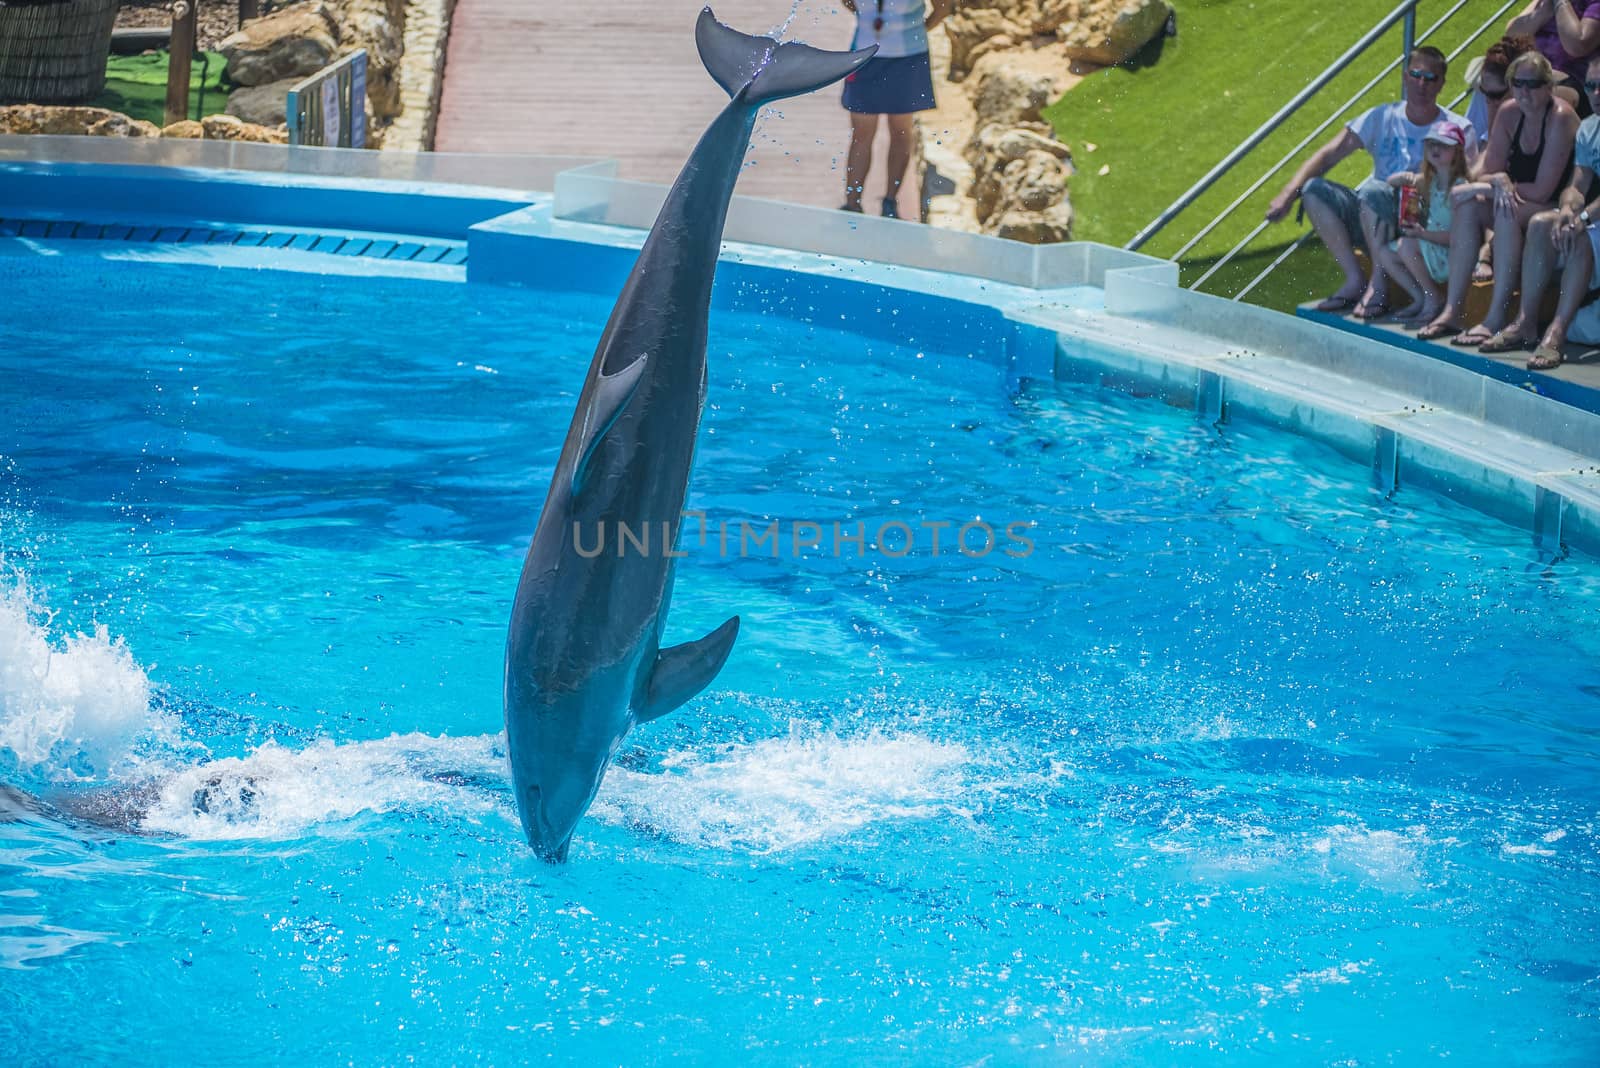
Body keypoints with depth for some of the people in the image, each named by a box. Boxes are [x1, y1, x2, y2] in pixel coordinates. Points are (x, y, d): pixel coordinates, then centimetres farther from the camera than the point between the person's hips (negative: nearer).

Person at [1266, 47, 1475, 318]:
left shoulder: (1458, 129, 2)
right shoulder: (1382, 118, 11)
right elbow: (1330, 154, 3)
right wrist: (1289, 193, -10)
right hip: (1371, 221, 5)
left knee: (1372, 190, -33)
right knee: (1314, 189, -16)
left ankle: (1379, 284, -21)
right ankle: (1354, 280, -16)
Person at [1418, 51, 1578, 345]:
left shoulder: (1560, 118, -19)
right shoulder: (1509, 113, 1)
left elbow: (1542, 191, -21)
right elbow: (1486, 171, 3)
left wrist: (1487, 186, -17)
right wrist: (1499, 181, -22)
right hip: (1519, 204, 7)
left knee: (1508, 211, -34)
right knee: (1466, 203, -16)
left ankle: (1497, 318, -37)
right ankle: (1453, 310, -21)